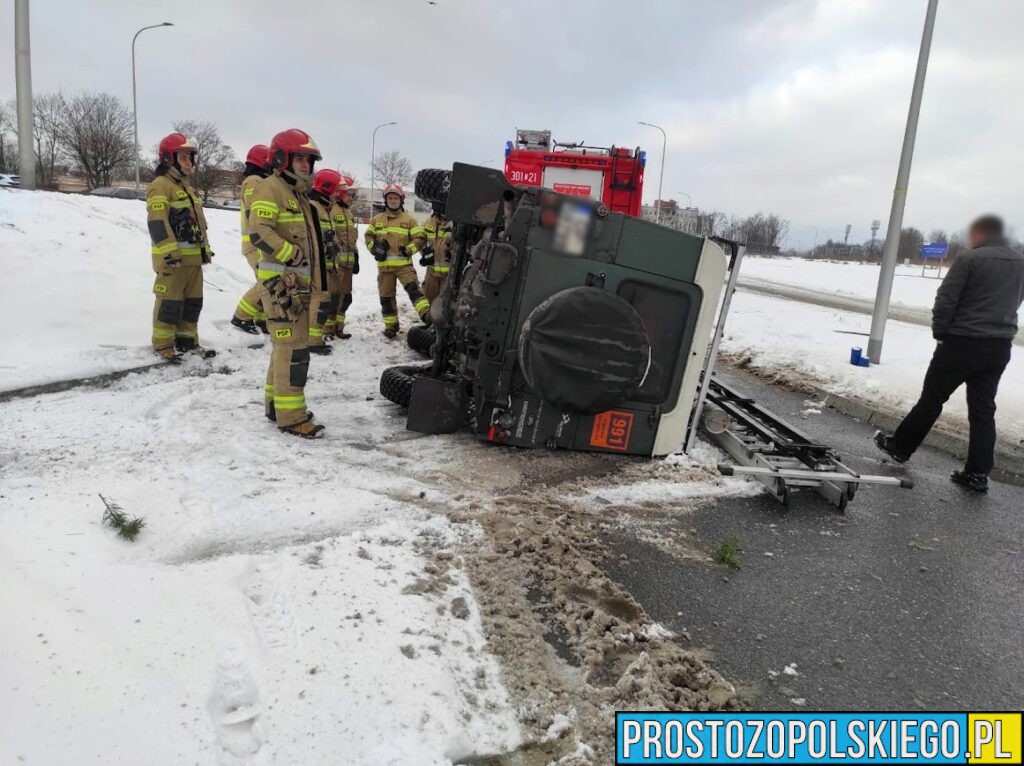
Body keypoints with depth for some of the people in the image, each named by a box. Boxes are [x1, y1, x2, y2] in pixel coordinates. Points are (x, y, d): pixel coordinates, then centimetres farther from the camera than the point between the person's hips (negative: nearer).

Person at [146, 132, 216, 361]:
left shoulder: (187, 187, 21)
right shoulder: (160, 186, -10)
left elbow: (199, 221, 26)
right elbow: (157, 223, -19)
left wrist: (205, 248, 23)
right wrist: (168, 253, -25)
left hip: (193, 256, 9)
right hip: (173, 257, -9)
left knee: (193, 301, 13)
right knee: (170, 303, -4)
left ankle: (187, 339, 24)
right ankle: (162, 344, 5)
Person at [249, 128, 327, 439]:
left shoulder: (298, 194, 22)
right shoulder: (271, 187, -7)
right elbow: (259, 232, -20)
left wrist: (310, 277, 24)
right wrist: (293, 256, -21)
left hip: (299, 284, 10)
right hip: (280, 281, -10)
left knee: (286, 346, 15)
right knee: (293, 348, -12)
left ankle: (276, 404, 25)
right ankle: (291, 416, -9)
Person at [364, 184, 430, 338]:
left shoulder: (409, 219, 5)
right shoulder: (377, 219, 12)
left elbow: (419, 238, 3)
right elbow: (368, 236, 20)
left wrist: (409, 249, -12)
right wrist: (374, 247, 1)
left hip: (404, 264, -3)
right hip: (384, 266, 3)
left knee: (413, 288, -24)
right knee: (386, 297, 8)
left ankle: (426, 314, -35)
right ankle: (391, 325, 21)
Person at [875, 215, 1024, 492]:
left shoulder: (969, 258, -12)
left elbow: (945, 301, -14)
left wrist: (940, 332, 0)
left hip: (962, 343, -6)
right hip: (1000, 347, 6)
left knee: (932, 399, 7)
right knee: (983, 409, 8)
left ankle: (900, 447, 20)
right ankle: (978, 473, 9)